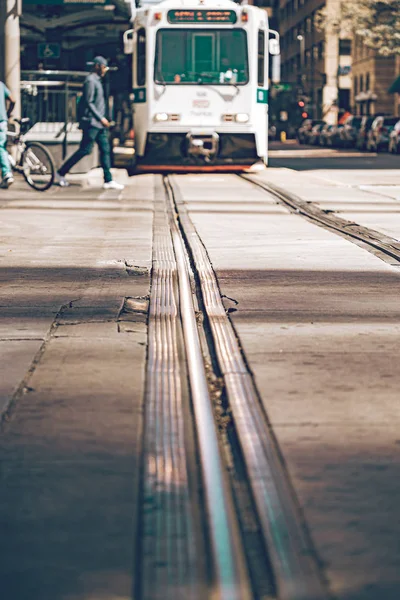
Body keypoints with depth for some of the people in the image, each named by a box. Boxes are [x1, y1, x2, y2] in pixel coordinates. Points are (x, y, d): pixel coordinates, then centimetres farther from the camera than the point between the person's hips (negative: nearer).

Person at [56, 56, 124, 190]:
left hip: (99, 124, 10)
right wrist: (101, 118, -19)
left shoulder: (97, 80, 17)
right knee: (85, 150, -7)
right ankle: (60, 173, 2)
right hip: (91, 122, -10)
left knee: (105, 149, 4)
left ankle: (108, 180, 3)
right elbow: (89, 103, -18)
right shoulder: (90, 81, -13)